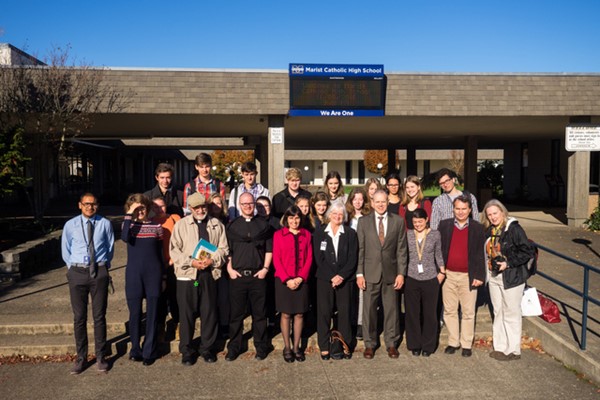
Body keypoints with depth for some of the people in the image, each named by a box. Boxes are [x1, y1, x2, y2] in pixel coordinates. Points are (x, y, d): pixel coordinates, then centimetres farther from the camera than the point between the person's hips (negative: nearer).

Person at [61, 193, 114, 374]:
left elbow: (110, 247, 9)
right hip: (77, 272, 1)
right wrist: (74, 267, 5)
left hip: (99, 272, -1)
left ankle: (101, 356, 20)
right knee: (79, 317, 8)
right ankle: (81, 357, 22)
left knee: (99, 316, 7)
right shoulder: (70, 225, 1)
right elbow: (65, 251, 11)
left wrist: (103, 264, 6)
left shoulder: (105, 224, -1)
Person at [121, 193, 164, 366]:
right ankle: (135, 350, 21)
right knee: (135, 314, 6)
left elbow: (160, 253, 10)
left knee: (152, 314, 4)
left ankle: (149, 352, 13)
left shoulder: (156, 226, 5)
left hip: (153, 274, 0)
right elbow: (125, 238, -21)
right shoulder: (129, 225, 5)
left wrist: (164, 276, 10)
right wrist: (129, 215, -17)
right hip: (133, 274, 0)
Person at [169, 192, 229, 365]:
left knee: (209, 313, 7)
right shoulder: (181, 224, 5)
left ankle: (207, 348, 24)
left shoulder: (217, 225, 9)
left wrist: (212, 260, -12)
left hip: (209, 275, 1)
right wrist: (191, 261, -13)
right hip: (187, 274, -1)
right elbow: (174, 250, -1)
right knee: (187, 314, 4)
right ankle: (186, 350, 20)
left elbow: (224, 249, 6)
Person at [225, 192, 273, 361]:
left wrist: (265, 268, -3)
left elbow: (269, 249, 6)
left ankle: (261, 347, 19)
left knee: (259, 313, 7)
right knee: (236, 313, 5)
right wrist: (229, 269, -3)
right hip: (237, 275, 0)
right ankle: (233, 347, 17)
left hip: (258, 276, 0)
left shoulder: (263, 225, 7)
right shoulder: (232, 225, 7)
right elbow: (227, 250, 6)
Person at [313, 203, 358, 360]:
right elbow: (319, 258, -1)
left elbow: (353, 258, 0)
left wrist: (341, 276, -11)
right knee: (324, 312, 0)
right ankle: (324, 347, 9)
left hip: (345, 279, 0)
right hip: (324, 279, 0)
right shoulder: (319, 233, 5)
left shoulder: (350, 234, 6)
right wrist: (331, 277, -9)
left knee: (345, 312, 3)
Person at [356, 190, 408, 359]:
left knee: (392, 309, 9)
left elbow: (401, 249, 2)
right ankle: (369, 344, 22)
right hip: (370, 273, 0)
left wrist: (401, 273, -3)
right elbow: (360, 249, 1)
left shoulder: (398, 221, 3)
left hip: (391, 273, 0)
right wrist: (359, 273, -4)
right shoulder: (363, 222, 2)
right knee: (369, 309, 7)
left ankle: (391, 343, 26)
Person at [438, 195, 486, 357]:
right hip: (448, 275, 2)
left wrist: (479, 276, -6)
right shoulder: (444, 225, 3)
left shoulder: (477, 228, 0)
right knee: (449, 311, 10)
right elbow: (438, 249, 5)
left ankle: (466, 344, 19)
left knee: (468, 312, 6)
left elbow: (481, 254, 0)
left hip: (468, 276, -1)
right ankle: (453, 342, 23)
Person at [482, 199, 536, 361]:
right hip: (494, 277, 7)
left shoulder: (514, 229, -15)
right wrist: (490, 263, 5)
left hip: (512, 277, -7)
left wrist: (508, 263, -19)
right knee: (498, 313, 14)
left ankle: (513, 350, 15)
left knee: (511, 314, 3)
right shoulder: (489, 231, 6)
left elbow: (528, 251, -17)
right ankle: (500, 347, 26)